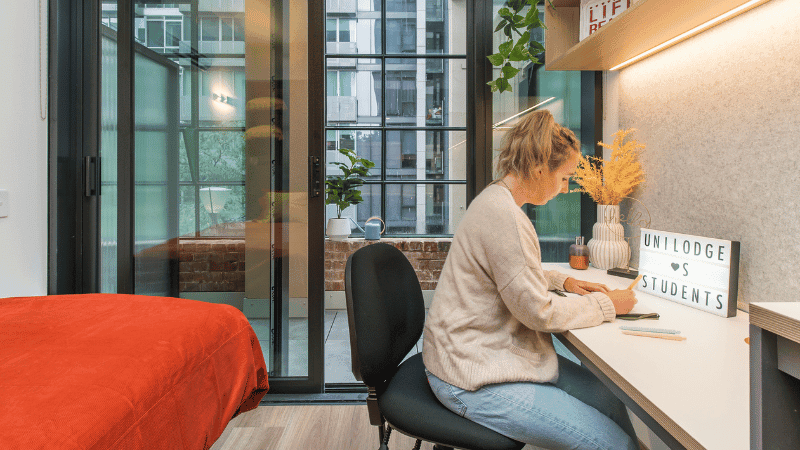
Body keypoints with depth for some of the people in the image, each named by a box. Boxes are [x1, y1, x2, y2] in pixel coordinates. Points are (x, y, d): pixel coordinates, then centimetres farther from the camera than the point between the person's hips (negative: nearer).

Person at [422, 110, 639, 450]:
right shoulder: (503, 216, -24)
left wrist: (562, 281, 11)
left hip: (481, 354, 10)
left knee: (611, 398, 7)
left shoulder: (495, 200, 9)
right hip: (473, 381, -10)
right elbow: (539, 312, -19)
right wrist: (606, 304, -5)